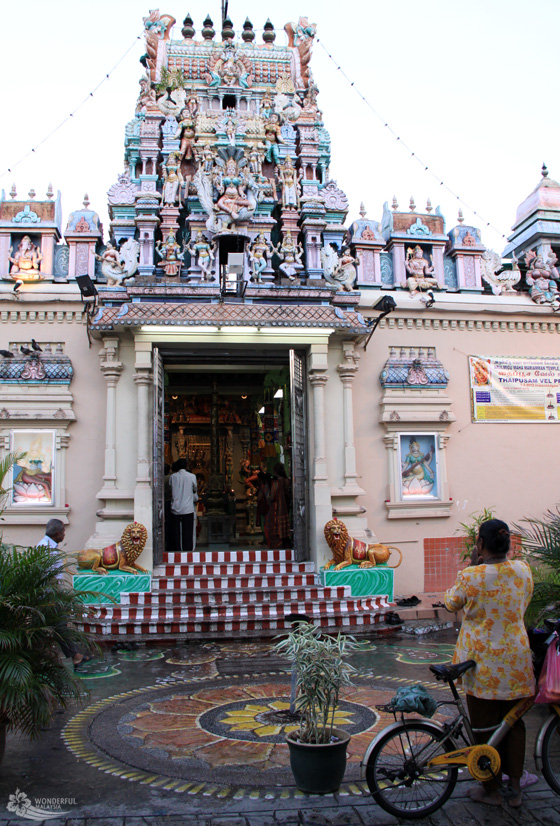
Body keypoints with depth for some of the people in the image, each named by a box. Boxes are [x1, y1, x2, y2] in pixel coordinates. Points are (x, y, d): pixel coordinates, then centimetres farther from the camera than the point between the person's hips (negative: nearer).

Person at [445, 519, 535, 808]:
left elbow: (451, 603, 0)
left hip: (483, 663, -4)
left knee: (485, 727, 11)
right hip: (516, 662, 5)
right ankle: (515, 787, 29)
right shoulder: (523, 570, -5)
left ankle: (491, 790, 23)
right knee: (513, 723, 19)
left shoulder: (471, 576, -19)